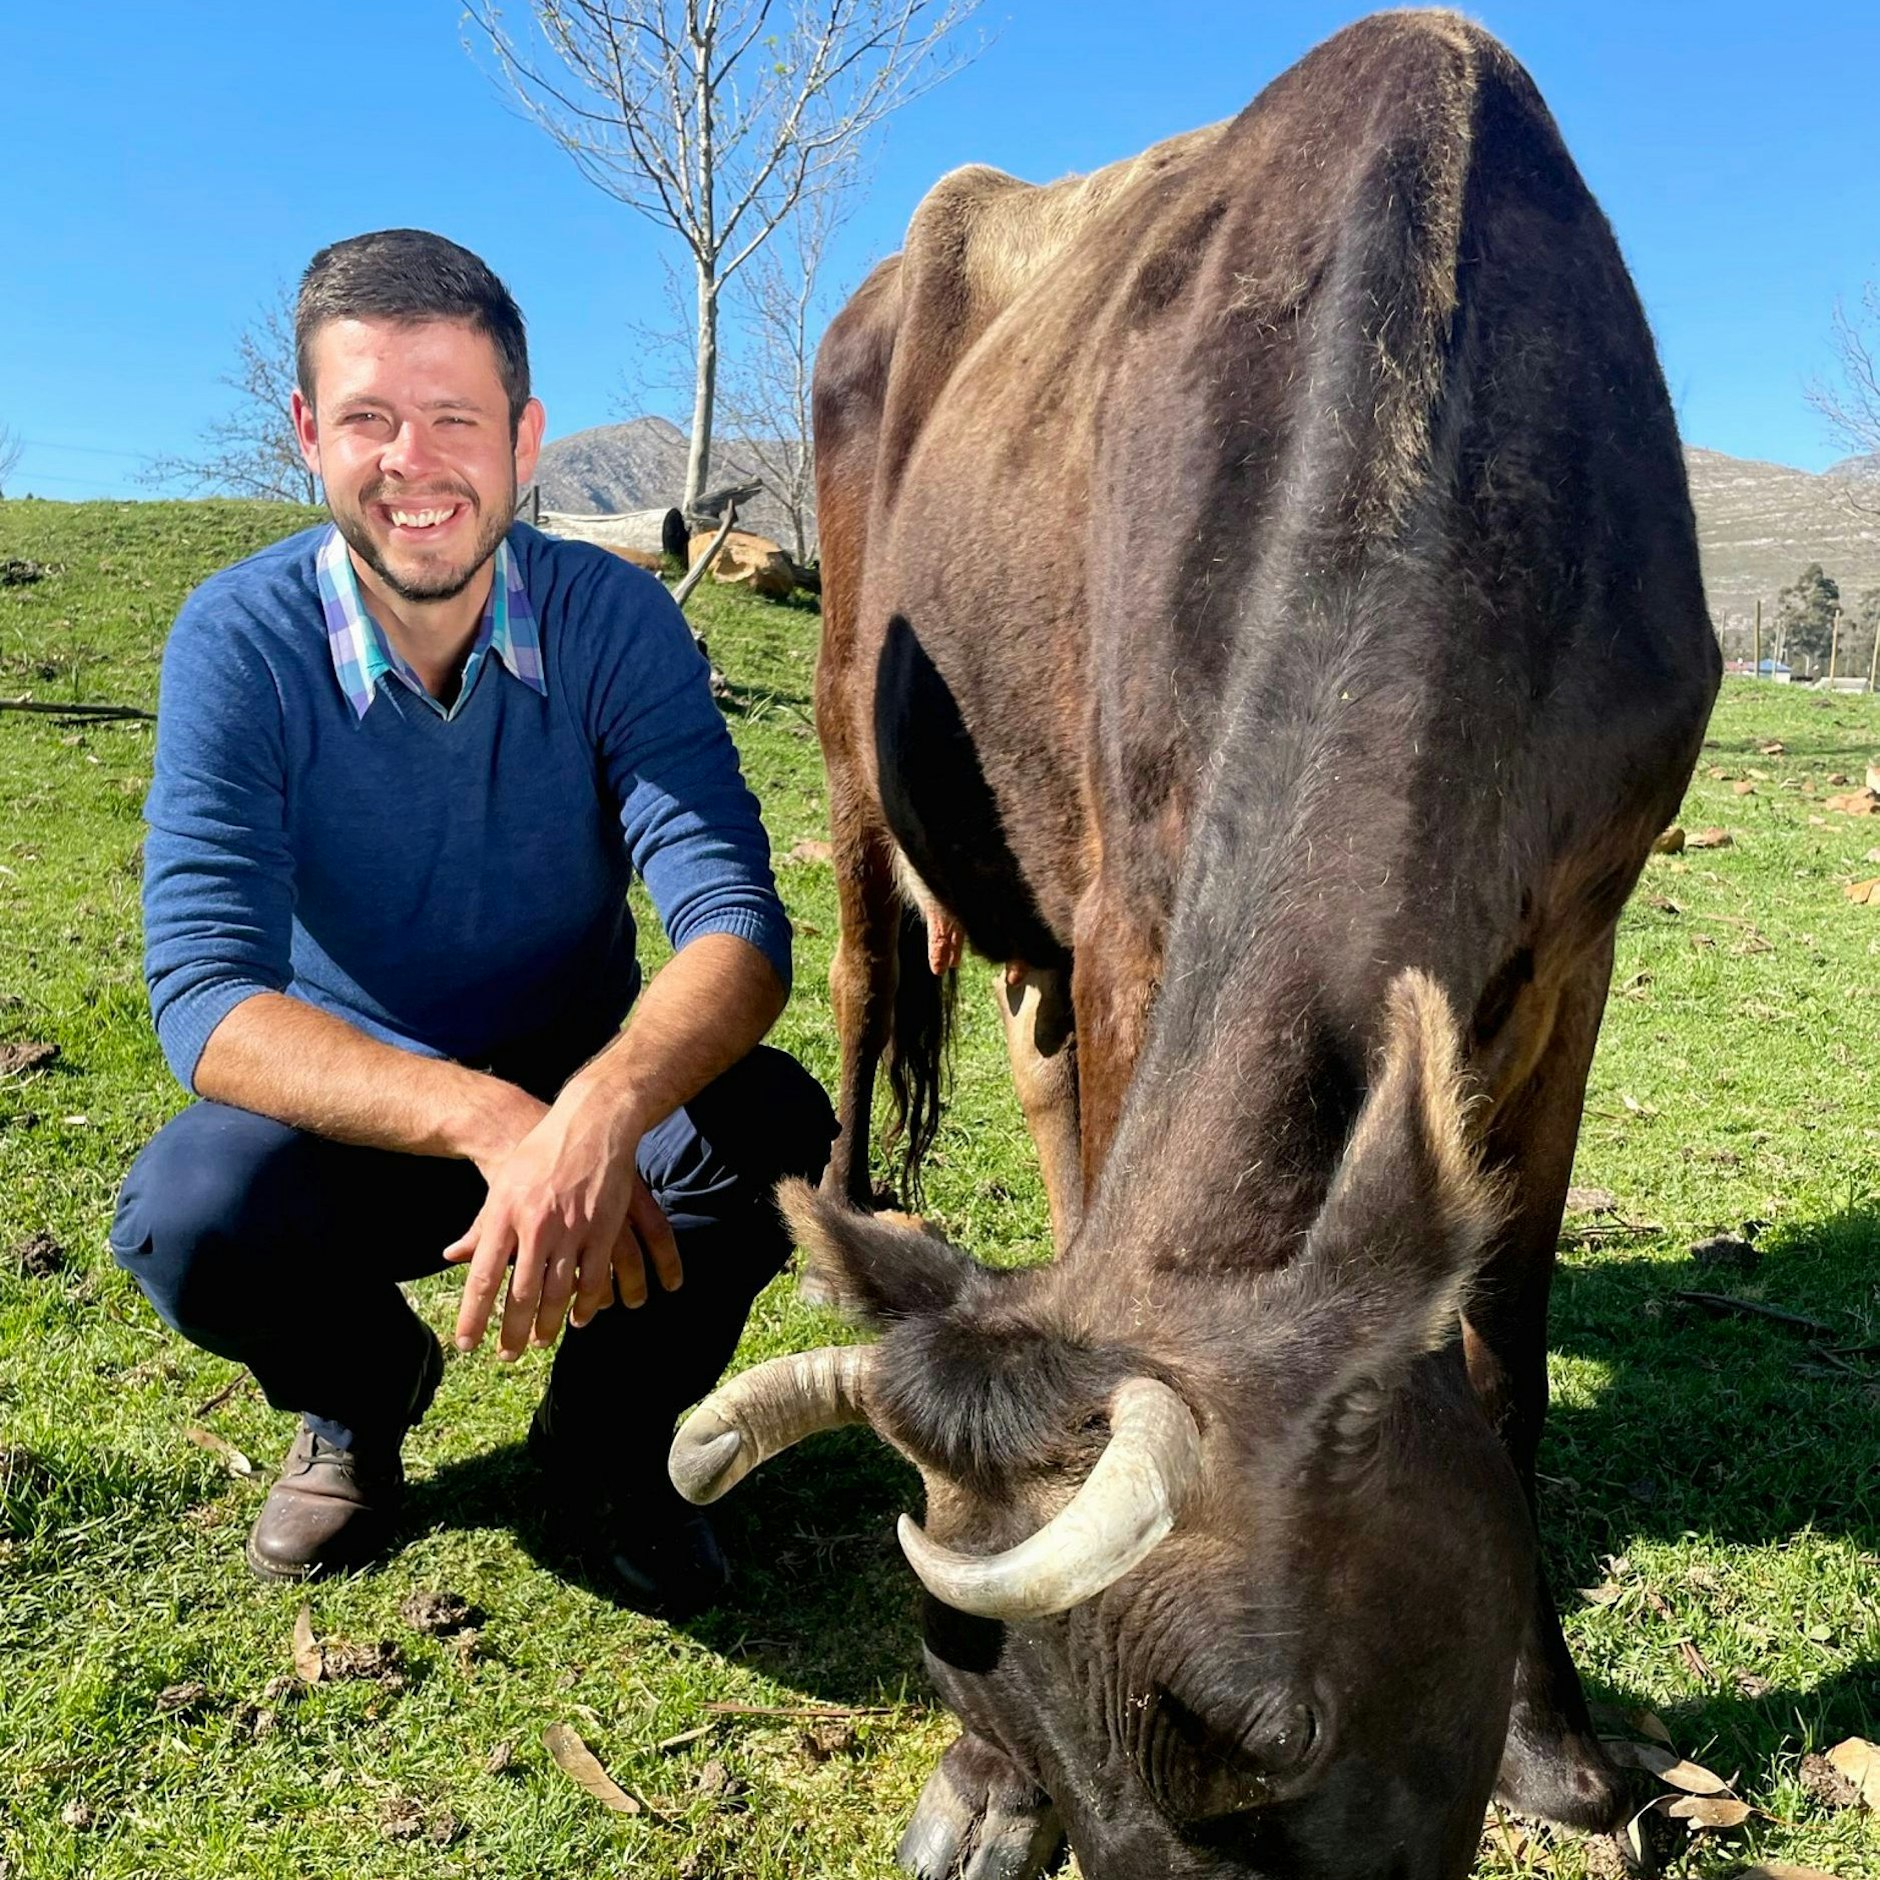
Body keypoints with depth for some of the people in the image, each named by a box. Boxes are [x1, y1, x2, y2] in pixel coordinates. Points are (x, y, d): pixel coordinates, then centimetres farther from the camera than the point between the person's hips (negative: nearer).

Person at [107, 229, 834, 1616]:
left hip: (591, 1109, 1)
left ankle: (607, 1444, 2)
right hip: (355, 1124, 0)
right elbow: (205, 993, -26)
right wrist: (483, 1119, -44)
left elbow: (736, 922, -25)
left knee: (774, 1129, -29)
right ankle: (362, 1388, 7)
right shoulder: (241, 641, -16)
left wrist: (600, 1113, -47)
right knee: (188, 1215, -31)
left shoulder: (616, 619, -14)